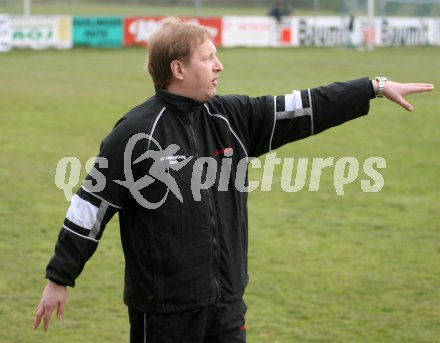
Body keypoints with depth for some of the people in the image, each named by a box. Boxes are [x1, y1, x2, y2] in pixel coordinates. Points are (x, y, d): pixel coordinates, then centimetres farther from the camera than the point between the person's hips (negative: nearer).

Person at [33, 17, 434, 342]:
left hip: (227, 302, 6)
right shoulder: (137, 133, -13)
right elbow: (93, 204, -10)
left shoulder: (231, 118, 5)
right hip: (164, 309, -6)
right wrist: (59, 279, -8)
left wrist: (376, 87, 8)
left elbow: (305, 110, 10)